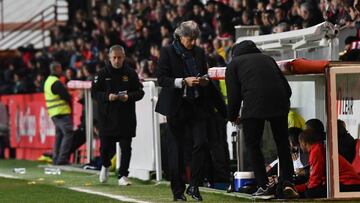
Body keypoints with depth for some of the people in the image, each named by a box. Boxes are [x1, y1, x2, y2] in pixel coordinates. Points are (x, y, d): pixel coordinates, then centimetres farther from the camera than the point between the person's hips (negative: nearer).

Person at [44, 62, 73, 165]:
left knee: (59, 135, 13)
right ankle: (62, 159, -15)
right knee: (68, 134, -10)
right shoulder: (56, 83, -15)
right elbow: (67, 97, -15)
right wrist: (70, 103, 4)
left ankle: (56, 159, 12)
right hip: (62, 113, -10)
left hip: (54, 113, 10)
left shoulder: (48, 81, 16)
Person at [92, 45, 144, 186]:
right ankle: (105, 165, 35)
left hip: (126, 117, 0)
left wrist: (128, 97, -14)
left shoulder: (131, 74, 4)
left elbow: (140, 92, 6)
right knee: (106, 146, 3)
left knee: (126, 147, -3)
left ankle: (123, 176, 5)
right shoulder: (103, 74, 2)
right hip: (107, 117, 0)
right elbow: (95, 92, 2)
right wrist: (108, 96, -16)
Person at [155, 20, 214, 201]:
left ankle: (194, 186, -1)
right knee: (176, 149, 2)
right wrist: (184, 82, -20)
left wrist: (204, 81, -1)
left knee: (200, 143, -11)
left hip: (197, 105, 3)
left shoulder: (199, 53, 11)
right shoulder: (167, 52, -3)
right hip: (176, 106, -3)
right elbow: (161, 79, -9)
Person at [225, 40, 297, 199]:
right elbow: (287, 88, 22)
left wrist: (233, 117, 24)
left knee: (253, 146, 9)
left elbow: (233, 95, 11)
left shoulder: (234, 64, 19)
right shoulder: (267, 59, 29)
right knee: (282, 144, 16)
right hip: (280, 102, 3)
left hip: (253, 105, -3)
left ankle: (264, 186, 3)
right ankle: (287, 181, 4)